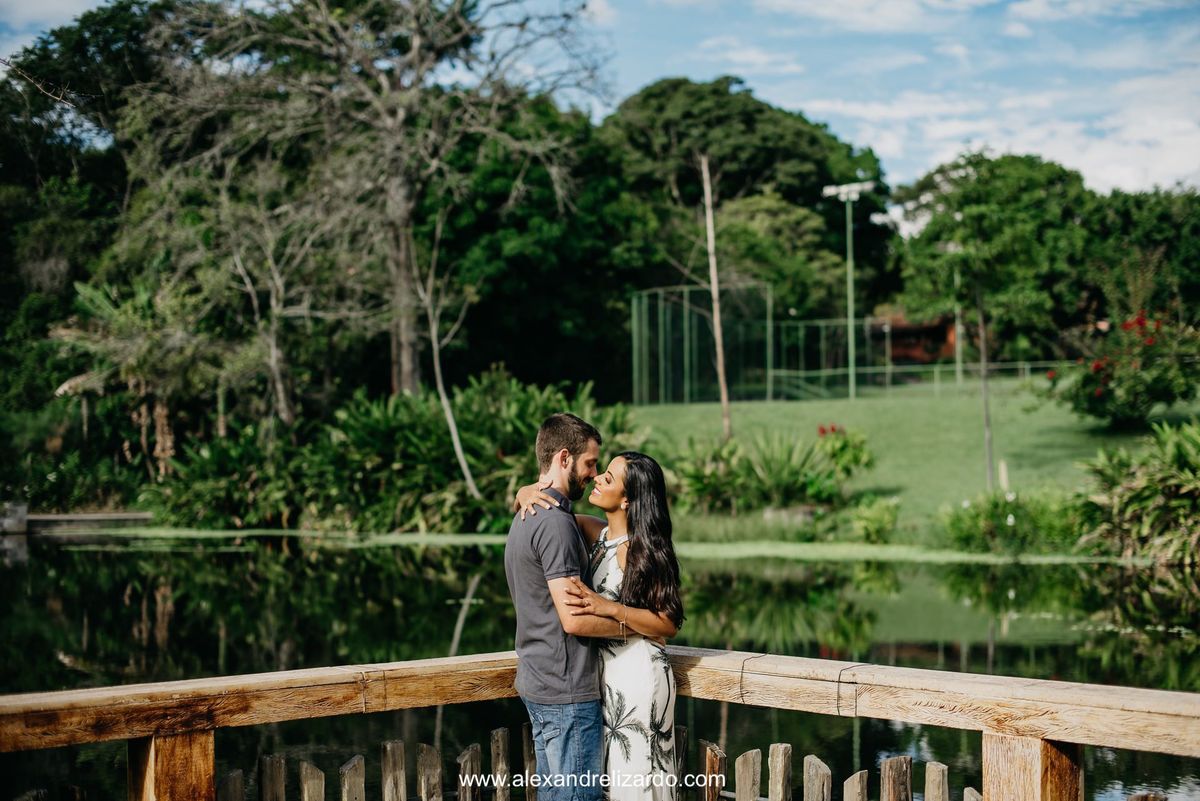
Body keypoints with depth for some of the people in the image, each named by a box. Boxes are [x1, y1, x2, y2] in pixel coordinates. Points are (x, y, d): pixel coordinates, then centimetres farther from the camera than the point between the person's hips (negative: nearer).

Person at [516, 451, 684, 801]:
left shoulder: (640, 550, -17)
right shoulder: (597, 533, 4)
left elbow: (668, 624, -17)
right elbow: (528, 494, 12)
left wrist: (609, 608, -27)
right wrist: (527, 494, -12)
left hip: (638, 676, -8)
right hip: (605, 672, 8)